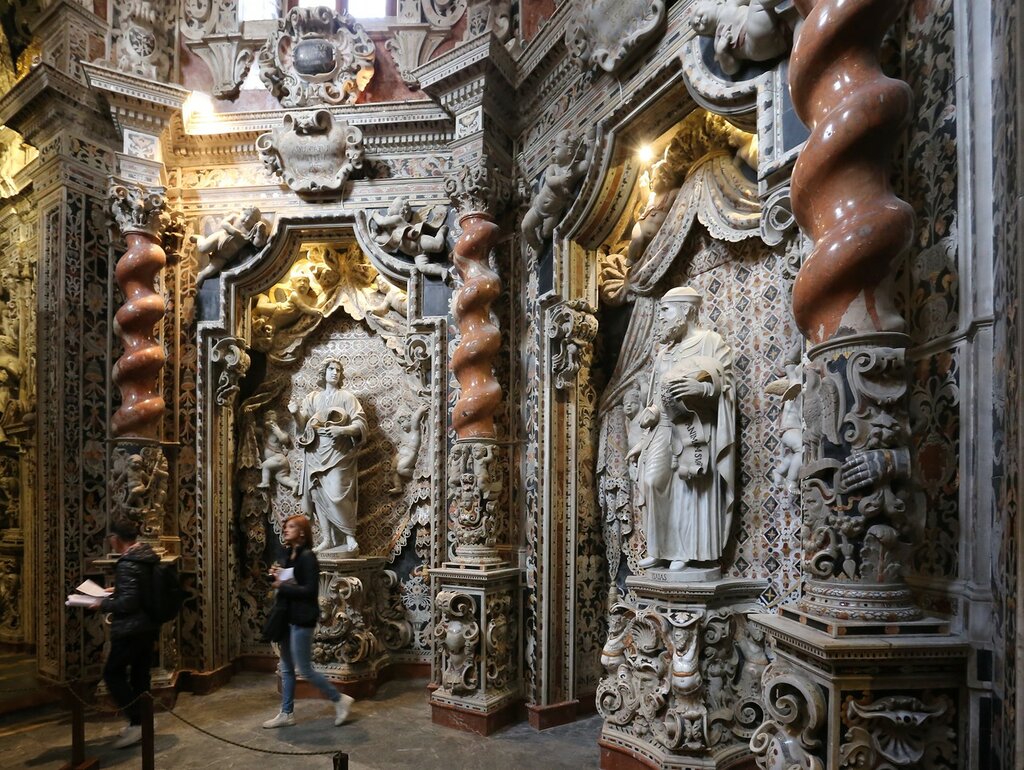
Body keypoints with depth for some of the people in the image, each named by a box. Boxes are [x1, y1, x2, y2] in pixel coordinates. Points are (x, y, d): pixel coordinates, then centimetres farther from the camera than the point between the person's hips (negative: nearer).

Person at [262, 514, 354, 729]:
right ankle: (286, 713, 26)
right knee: (286, 668, 15)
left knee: (305, 669, -2)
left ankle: (340, 699, 12)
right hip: (287, 617, 9)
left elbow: (310, 590, -23)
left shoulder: (307, 556, -17)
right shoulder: (288, 554, 9)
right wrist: (276, 576, -2)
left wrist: (282, 586, -19)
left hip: (301, 620, -9)